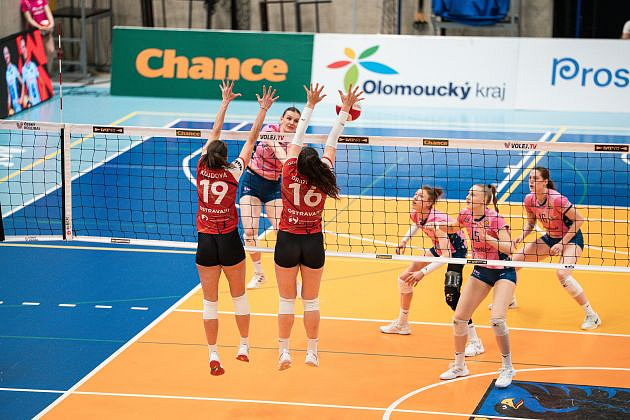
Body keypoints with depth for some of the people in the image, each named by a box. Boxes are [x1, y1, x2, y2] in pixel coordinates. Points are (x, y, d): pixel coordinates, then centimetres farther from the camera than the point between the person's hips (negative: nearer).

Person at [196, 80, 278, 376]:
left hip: (206, 242, 1)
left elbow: (214, 133, 7)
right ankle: (244, 347, 23)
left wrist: (225, 102, 18)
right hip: (229, 241, -1)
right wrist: (263, 110, 4)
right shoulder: (233, 172, -9)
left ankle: (213, 355, 2)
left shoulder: (202, 169, -5)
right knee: (239, 295, 16)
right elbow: (251, 140, -2)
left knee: (210, 301, 5)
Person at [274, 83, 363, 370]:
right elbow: (331, 142, -5)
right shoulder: (323, 177, -13)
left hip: (287, 240, -1)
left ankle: (284, 352, 9)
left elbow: (297, 139, -6)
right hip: (313, 242, 1)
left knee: (286, 300, 7)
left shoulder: (289, 173, -15)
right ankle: (312, 352, 17)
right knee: (311, 301, 12)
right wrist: (345, 109, 2)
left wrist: (310, 106, 2)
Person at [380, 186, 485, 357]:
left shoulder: (436, 221, -37)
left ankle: (475, 342, -18)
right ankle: (402, 324, 34)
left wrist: (423, 272, -44)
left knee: (451, 295, -25)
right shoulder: (415, 214, -13)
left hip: (455, 250, -9)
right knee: (404, 279, 12)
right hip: (439, 247, 9)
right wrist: (404, 241, 4)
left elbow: (446, 255, -41)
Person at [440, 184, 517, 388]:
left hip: (503, 272, -6)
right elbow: (452, 228, 19)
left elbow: (509, 248, -30)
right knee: (459, 318, 1)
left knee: (497, 320, -23)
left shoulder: (495, 218, -21)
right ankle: (459, 366, 20)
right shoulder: (466, 215, -4)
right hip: (481, 271, 6)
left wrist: (486, 237, -37)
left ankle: (507, 368, -5)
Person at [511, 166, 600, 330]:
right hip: (550, 238, 7)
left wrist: (562, 243, -24)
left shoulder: (556, 199, -29)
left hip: (571, 238, -7)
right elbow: (530, 222, 9)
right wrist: (522, 235, -12)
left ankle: (591, 316, -17)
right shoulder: (529, 199, -8)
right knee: (515, 260, 3)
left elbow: (580, 219, -24)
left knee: (562, 274, -30)